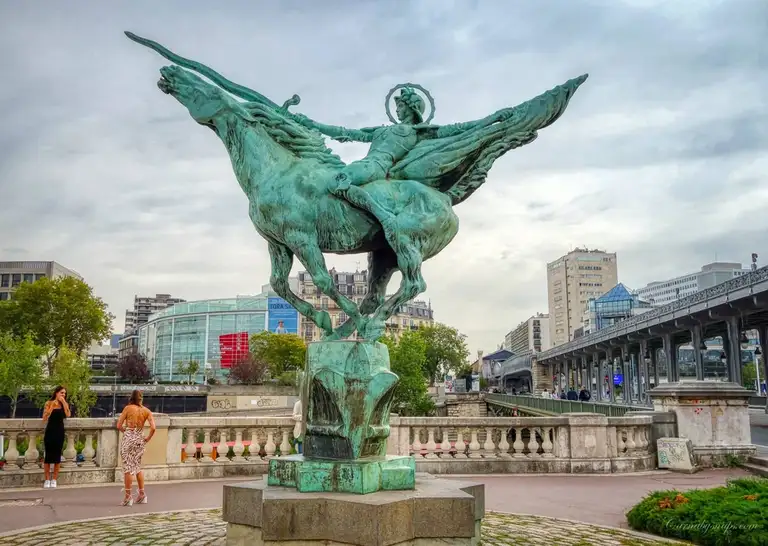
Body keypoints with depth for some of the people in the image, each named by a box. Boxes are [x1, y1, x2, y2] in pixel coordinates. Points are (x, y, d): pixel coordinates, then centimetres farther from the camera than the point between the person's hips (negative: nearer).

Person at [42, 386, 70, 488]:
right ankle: (47, 480, 8)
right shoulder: (49, 403, -1)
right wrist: (52, 406, -16)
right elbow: (44, 419, -9)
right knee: (48, 455, 0)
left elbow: (68, 415, -11)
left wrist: (63, 402, -10)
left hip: (60, 431, 2)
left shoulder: (64, 404, 7)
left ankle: (54, 480, 10)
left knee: (57, 455, 4)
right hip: (50, 431, -2)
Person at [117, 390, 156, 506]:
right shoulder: (146, 411, 1)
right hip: (140, 440, 4)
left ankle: (128, 496, 4)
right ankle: (142, 495, 21)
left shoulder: (128, 408, -5)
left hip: (128, 439, -4)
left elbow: (119, 426, -6)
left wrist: (126, 432, 12)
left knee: (128, 467, 3)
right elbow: (153, 428, -8)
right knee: (137, 467, 18)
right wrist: (148, 439, 5)